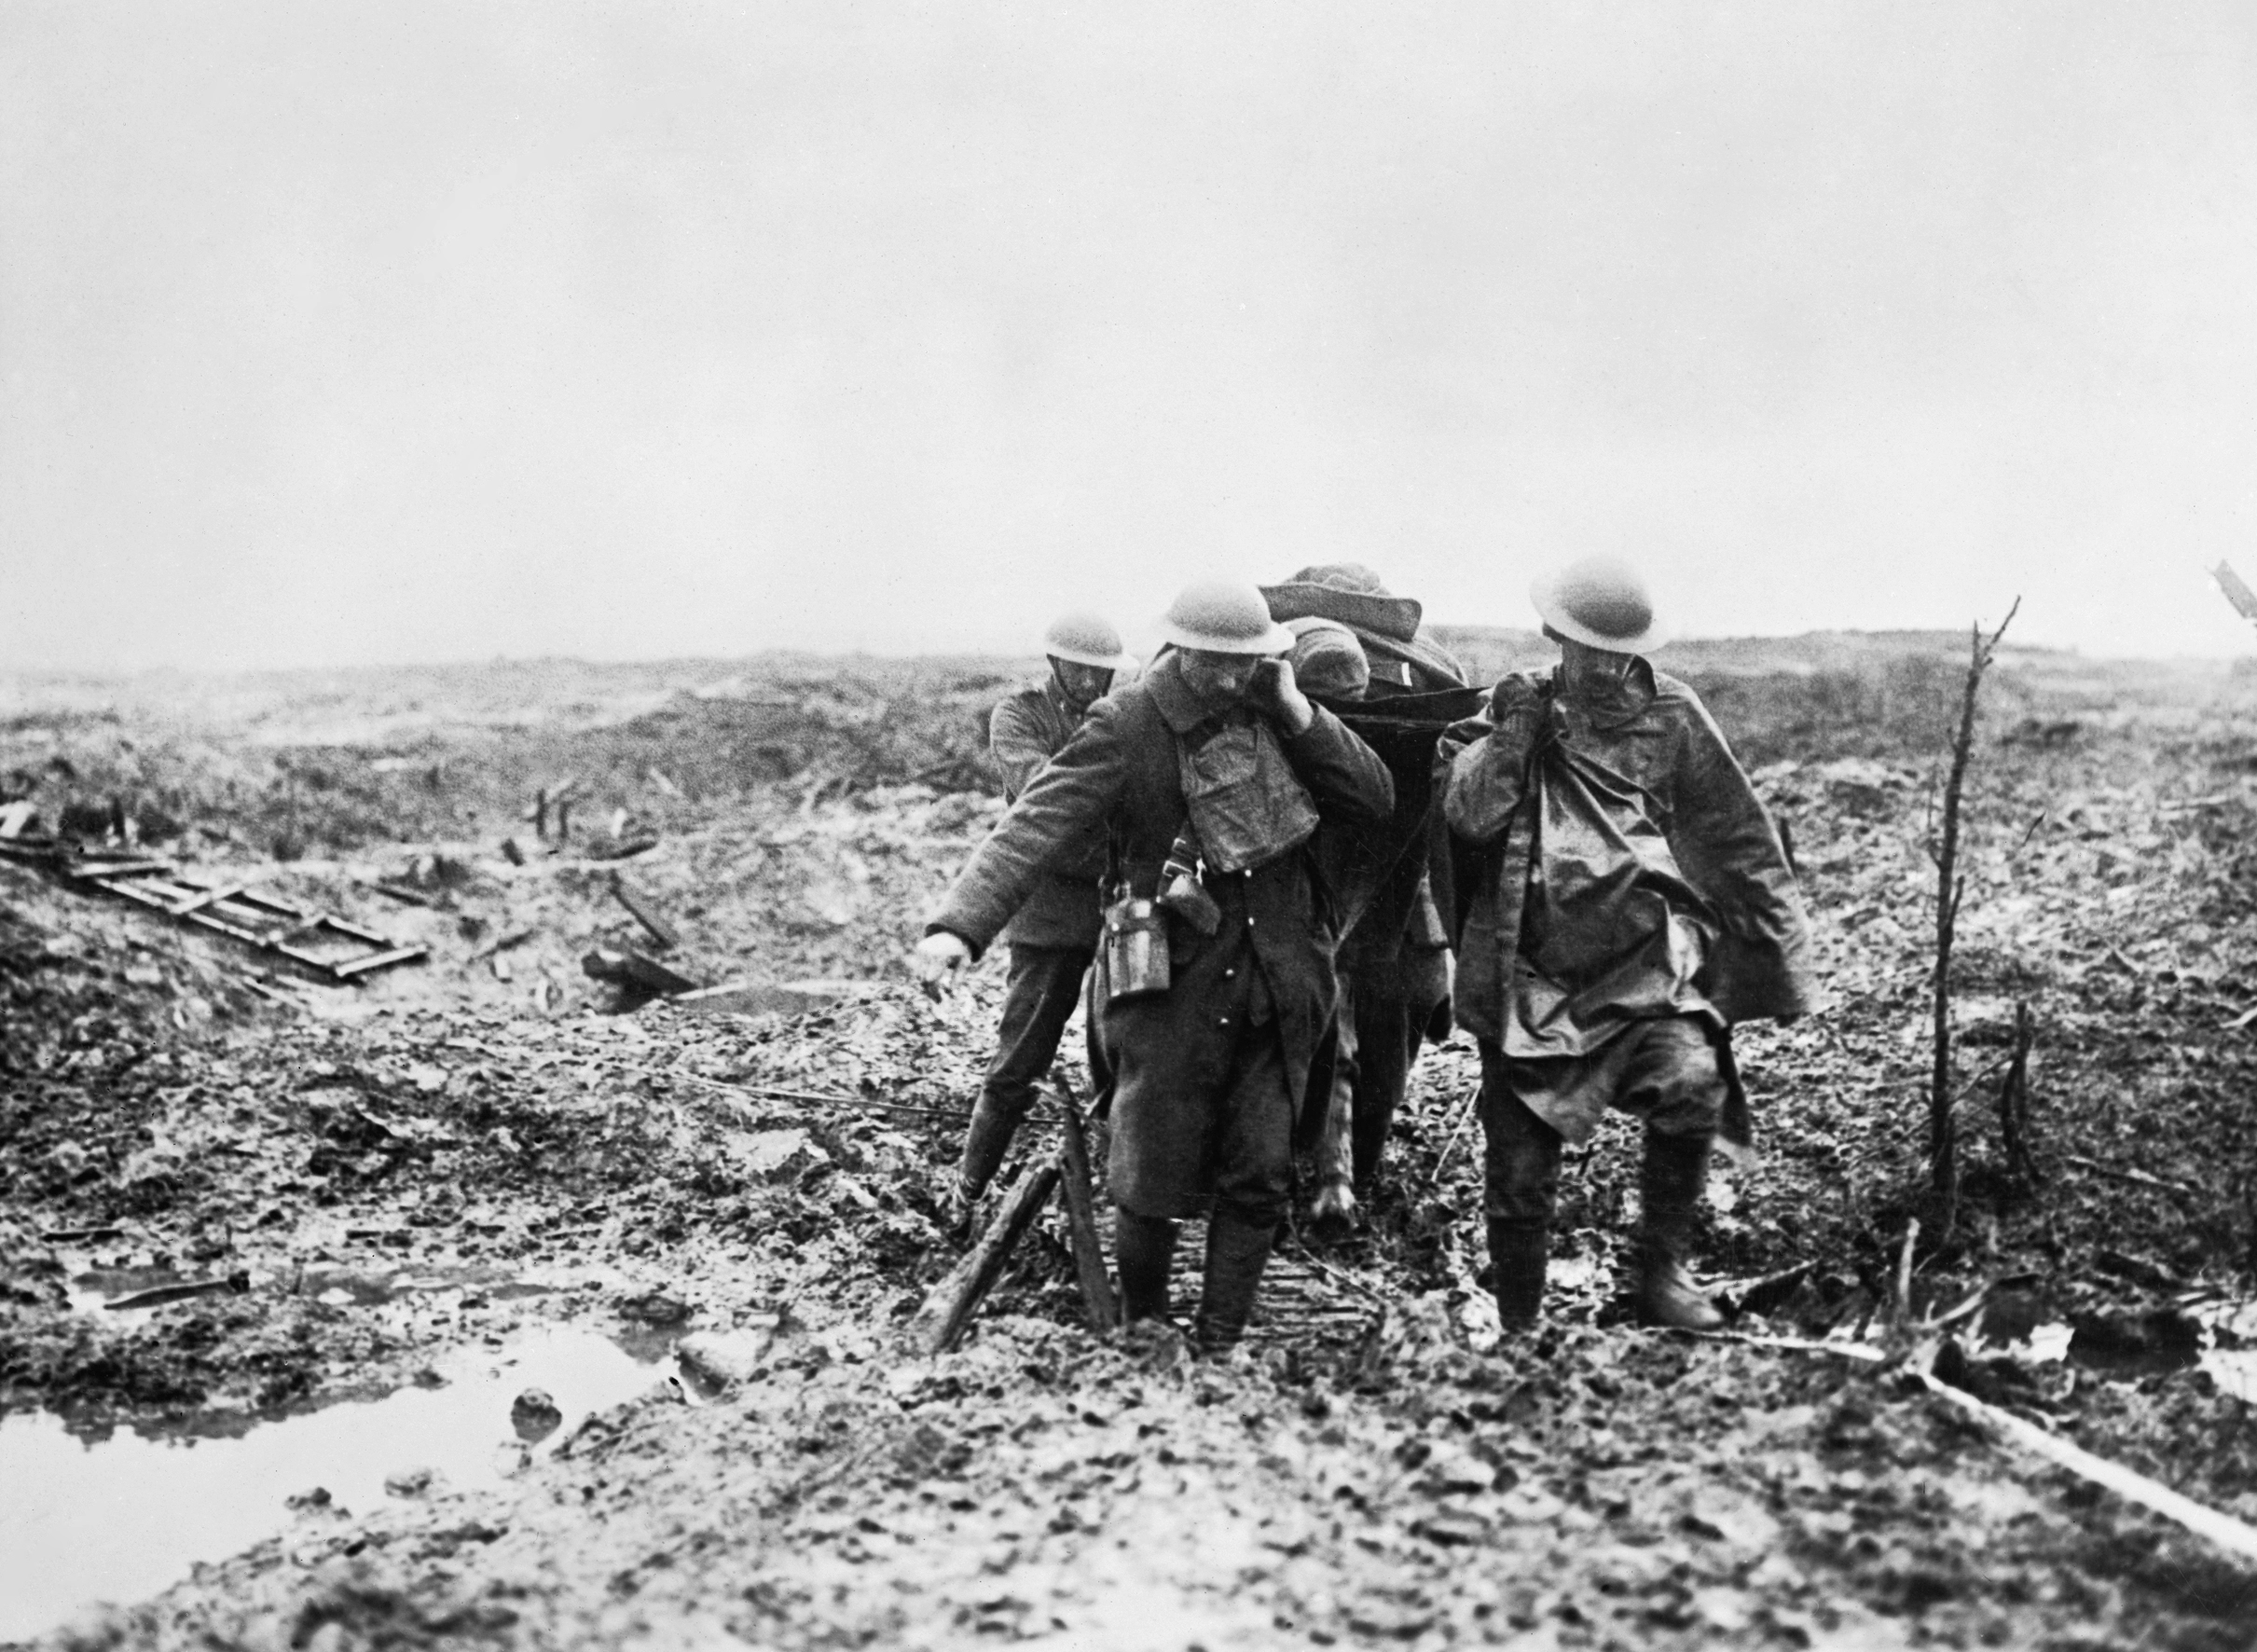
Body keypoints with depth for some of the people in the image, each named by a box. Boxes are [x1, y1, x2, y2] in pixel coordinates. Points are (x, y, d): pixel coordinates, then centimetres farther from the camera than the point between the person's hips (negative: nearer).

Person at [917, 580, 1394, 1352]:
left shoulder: (1271, 711, 4)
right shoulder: (1125, 726, -12)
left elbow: (1377, 799, 4)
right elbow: (1034, 827, -23)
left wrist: (1297, 715, -9)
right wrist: (960, 925, -39)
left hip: (1277, 989, 4)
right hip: (1173, 988, -4)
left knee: (1259, 1179, 5)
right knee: (1154, 1182, 4)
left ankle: (1219, 1350, 17)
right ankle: (1142, 1332, 28)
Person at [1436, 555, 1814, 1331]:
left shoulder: (1671, 714, 4)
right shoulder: (1515, 706, 7)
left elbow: (1742, 844, 8)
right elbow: (1464, 813, -6)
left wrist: (1782, 961, 8)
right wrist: (1513, 735, -17)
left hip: (1648, 967, -1)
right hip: (1532, 976, 1)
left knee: (1690, 1081, -28)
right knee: (1519, 1172, 4)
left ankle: (1662, 1269, -9)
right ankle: (1517, 1327, 24)